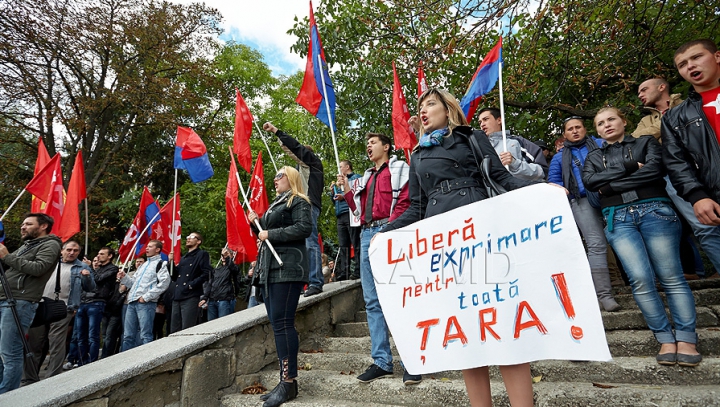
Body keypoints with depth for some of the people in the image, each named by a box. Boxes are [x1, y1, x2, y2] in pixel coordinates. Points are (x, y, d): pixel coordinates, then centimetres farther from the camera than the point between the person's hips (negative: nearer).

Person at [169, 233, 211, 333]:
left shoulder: (202, 254, 0)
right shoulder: (184, 258, 24)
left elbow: (206, 273, -12)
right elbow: (175, 277, 21)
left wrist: (192, 285, -16)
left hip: (190, 297, -8)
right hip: (177, 297, 8)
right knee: (174, 331, 11)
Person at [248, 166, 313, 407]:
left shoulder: (298, 202, -3)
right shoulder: (276, 204, 24)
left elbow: (304, 228, -19)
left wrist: (270, 234, -15)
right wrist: (256, 224, 11)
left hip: (287, 268, -9)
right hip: (270, 268, 10)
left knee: (282, 322, -12)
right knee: (277, 323, 8)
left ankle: (289, 381, -4)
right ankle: (286, 379, 14)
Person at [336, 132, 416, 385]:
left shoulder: (398, 169, 6)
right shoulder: (367, 177, 26)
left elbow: (404, 203, -7)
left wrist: (387, 229, -17)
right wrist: (347, 190, 11)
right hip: (367, 234, 7)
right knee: (372, 300, 5)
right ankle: (382, 361, 12)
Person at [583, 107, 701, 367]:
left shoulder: (646, 142, 15)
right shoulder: (594, 157, 19)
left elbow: (653, 169, -5)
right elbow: (589, 181, -1)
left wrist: (611, 185, -6)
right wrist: (629, 167, -5)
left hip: (654, 210, -1)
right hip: (618, 218, 1)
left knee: (671, 277, -5)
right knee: (640, 279, -11)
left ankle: (686, 340, 2)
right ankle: (666, 340, -2)